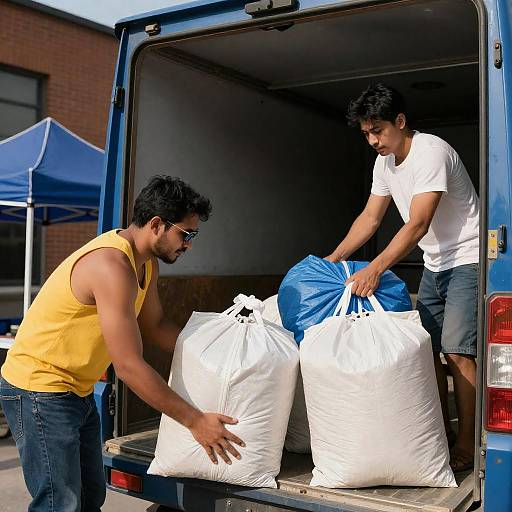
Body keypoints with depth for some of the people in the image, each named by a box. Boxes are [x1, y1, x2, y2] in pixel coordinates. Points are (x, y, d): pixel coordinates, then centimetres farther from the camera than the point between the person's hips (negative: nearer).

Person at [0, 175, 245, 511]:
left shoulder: (147, 262, 4)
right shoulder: (112, 265, -28)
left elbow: (155, 325, 16)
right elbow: (129, 366, -28)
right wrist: (194, 421, -22)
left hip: (77, 391, 10)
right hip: (39, 390, -10)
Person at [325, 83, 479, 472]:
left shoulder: (432, 152, -22)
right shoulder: (385, 162, 5)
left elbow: (418, 225, -29)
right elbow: (370, 218, 10)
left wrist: (375, 269, -36)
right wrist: (332, 260, 3)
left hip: (467, 260, -9)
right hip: (435, 263, 9)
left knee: (456, 350, -14)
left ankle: (467, 444, -3)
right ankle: (443, 432, 18)